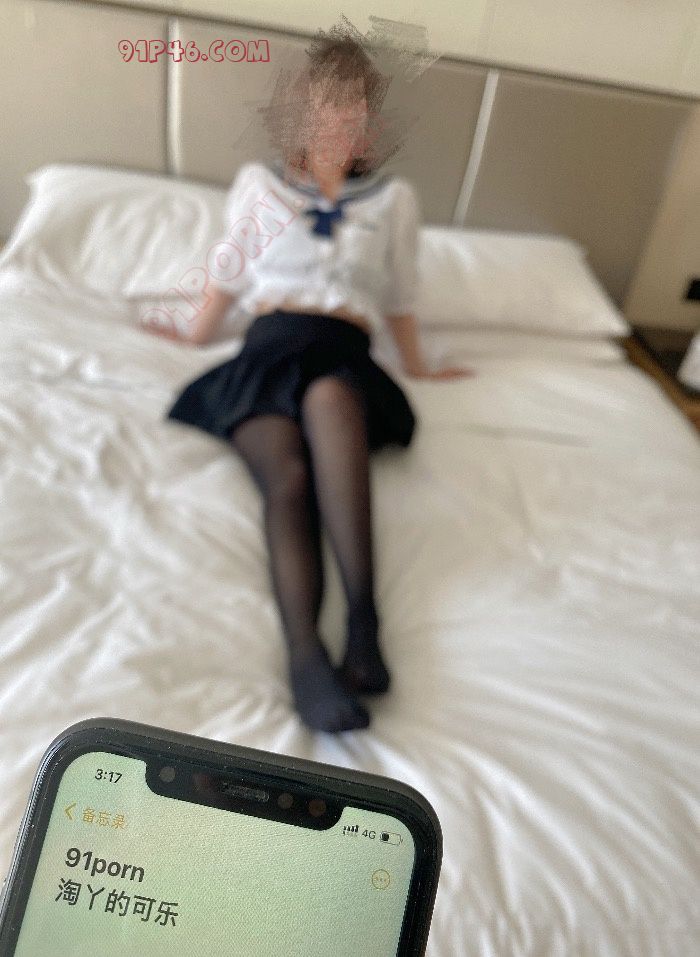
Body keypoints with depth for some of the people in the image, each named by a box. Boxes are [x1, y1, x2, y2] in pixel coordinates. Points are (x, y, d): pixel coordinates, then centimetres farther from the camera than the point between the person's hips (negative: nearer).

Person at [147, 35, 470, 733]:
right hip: (271, 343, 1)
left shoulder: (394, 198, 24)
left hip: (345, 354, 0)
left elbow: (399, 297, 30)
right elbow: (232, 276, 28)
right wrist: (194, 335, 30)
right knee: (287, 477, -32)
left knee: (327, 394, -41)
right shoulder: (258, 181, 23)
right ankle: (306, 655, -51)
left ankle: (363, 618, -48)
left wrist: (416, 368, 32)